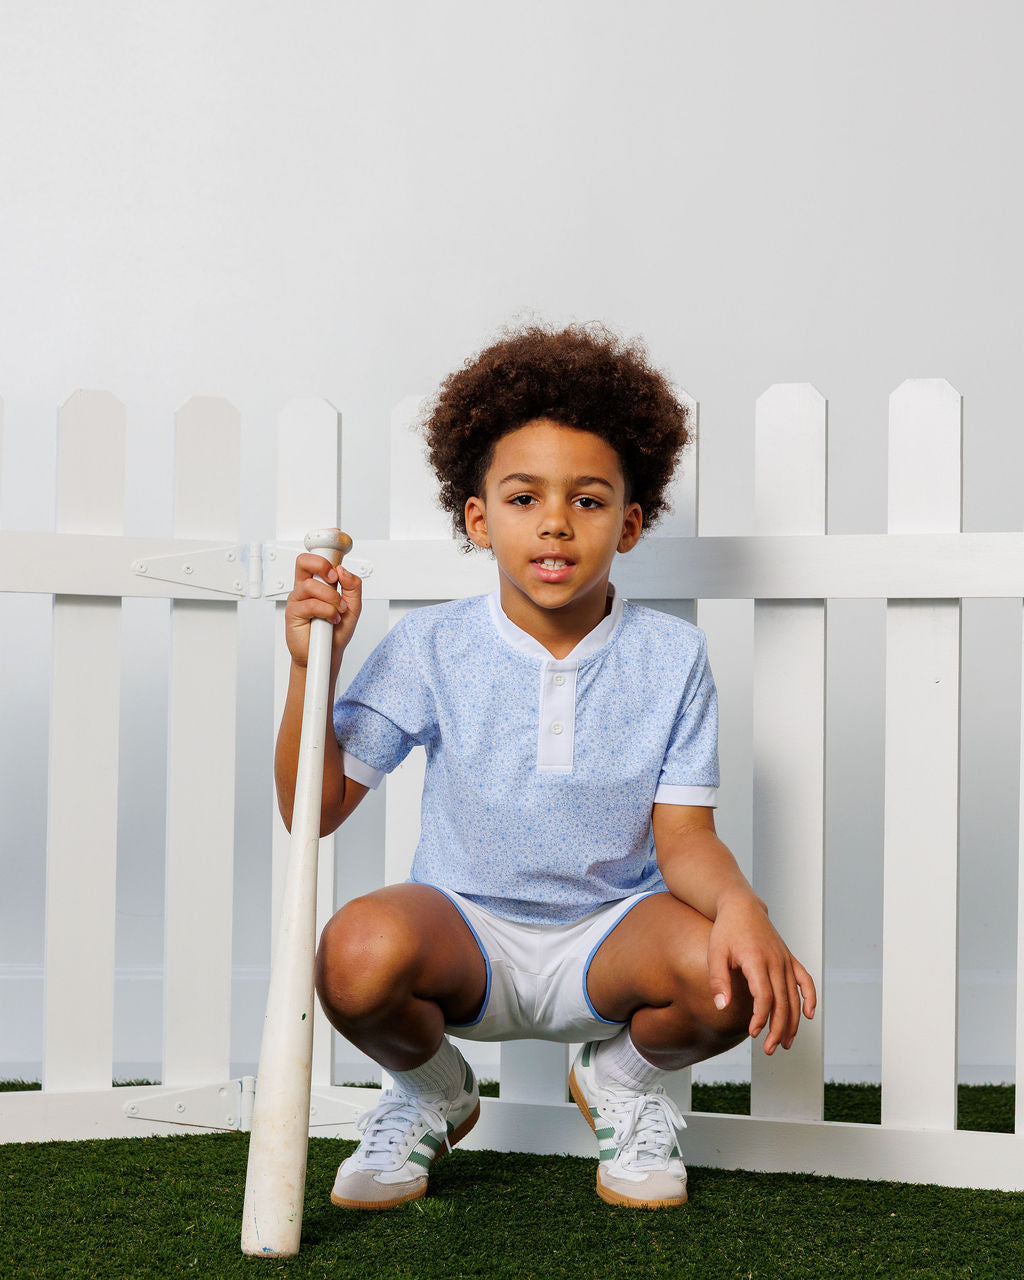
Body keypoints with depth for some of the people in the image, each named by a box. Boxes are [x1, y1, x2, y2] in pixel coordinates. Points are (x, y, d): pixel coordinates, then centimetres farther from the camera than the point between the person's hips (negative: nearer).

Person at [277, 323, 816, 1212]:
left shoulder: (670, 657, -3)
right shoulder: (431, 647, -5)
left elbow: (684, 837, -6)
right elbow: (313, 808, -4)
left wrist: (740, 903, -29)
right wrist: (312, 667, -18)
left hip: (609, 937, 1)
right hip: (465, 935, 0)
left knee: (731, 975, -32)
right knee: (359, 951, -35)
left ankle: (623, 1080, 8)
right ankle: (432, 1091, 5)